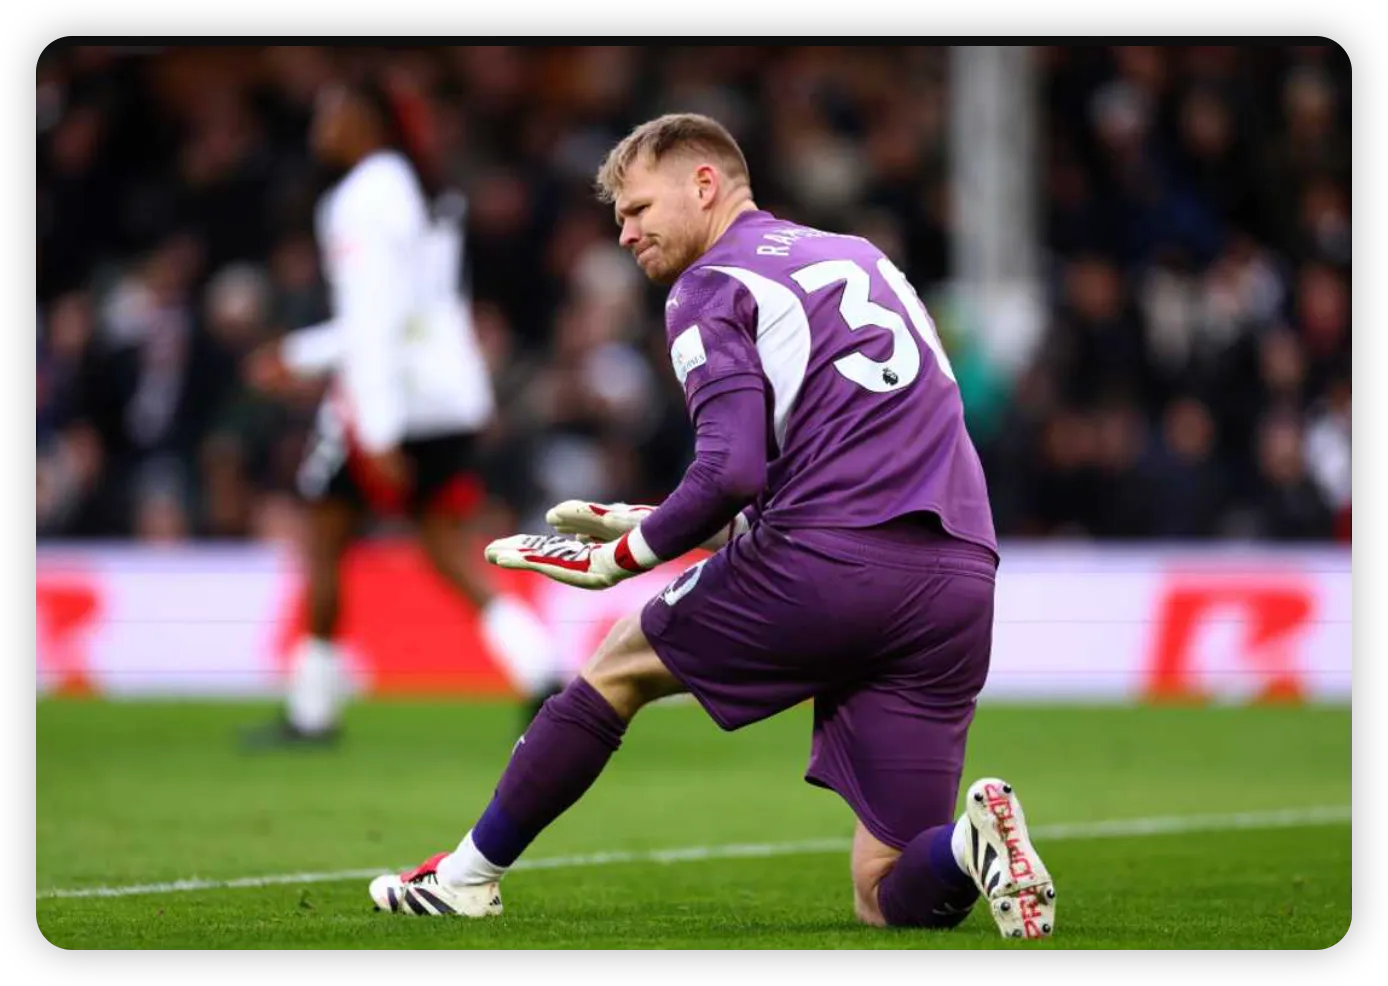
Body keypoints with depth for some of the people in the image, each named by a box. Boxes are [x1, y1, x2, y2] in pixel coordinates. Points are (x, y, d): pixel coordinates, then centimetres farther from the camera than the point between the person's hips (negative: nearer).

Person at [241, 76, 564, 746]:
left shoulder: (361, 203, -13)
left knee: (324, 538, 7)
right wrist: (302, 355, 32)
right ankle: (546, 677, -13)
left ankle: (313, 709, 12)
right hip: (454, 392, 8)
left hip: (391, 393, -8)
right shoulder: (431, 197, 17)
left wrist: (380, 436, -24)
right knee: (449, 547, 6)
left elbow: (374, 322, -20)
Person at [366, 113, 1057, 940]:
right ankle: (970, 847, -22)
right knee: (891, 898, 8)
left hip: (829, 563, -6)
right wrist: (657, 525, 30)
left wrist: (631, 553, 5)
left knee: (619, 666, 22)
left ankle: (470, 877, 30)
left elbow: (732, 472, -12)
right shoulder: (863, 258, 27)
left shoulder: (712, 287, 3)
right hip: (962, 583, 6)